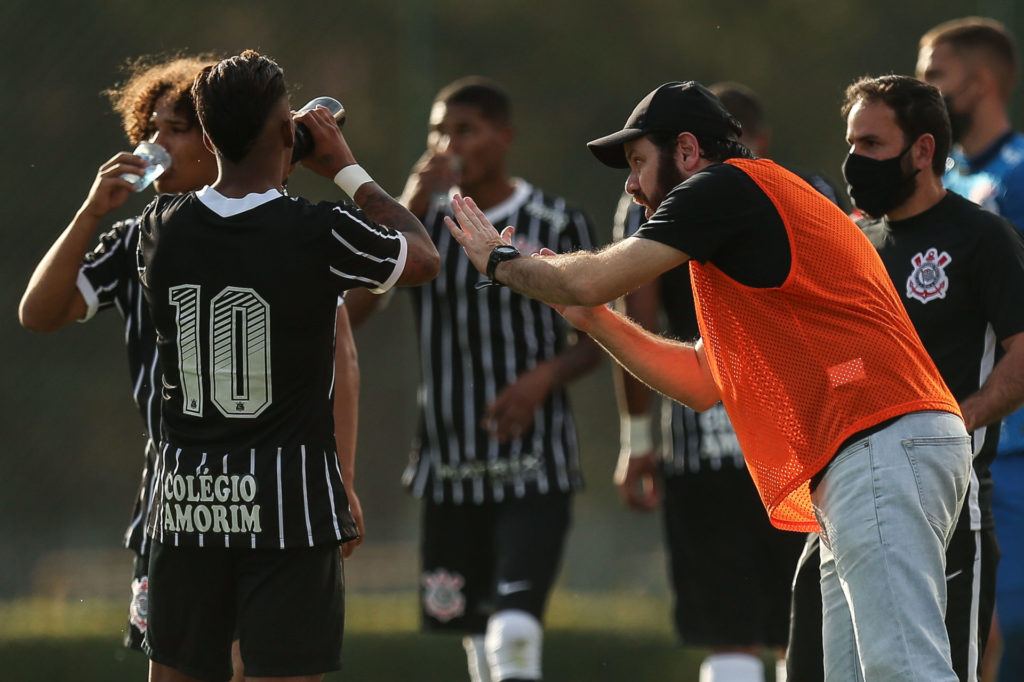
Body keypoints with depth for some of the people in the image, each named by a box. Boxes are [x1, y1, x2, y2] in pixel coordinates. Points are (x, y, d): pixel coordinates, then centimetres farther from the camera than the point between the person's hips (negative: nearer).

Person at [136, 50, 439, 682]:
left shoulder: (161, 226, -2)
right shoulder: (320, 233, -12)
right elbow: (423, 257, 6)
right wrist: (348, 169, 16)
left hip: (187, 491, 4)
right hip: (290, 497, -4)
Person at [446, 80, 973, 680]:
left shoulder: (727, 183, 0)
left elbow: (594, 279, -4)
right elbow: (701, 382, 33)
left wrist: (500, 260, 15)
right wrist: (593, 318, 26)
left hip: (885, 445, -10)